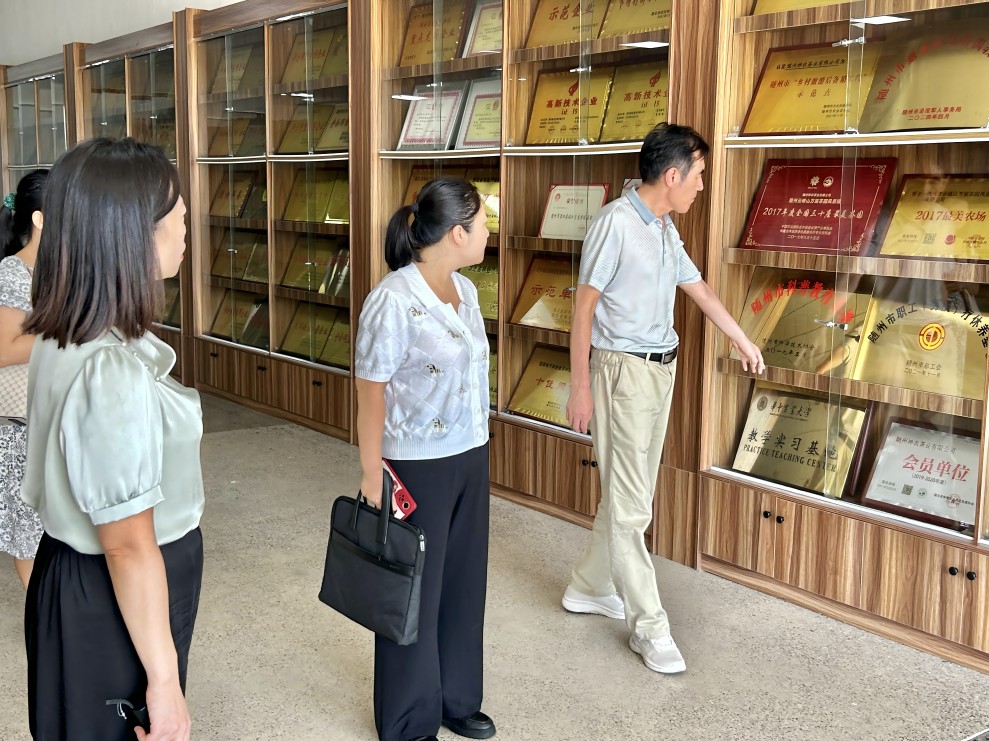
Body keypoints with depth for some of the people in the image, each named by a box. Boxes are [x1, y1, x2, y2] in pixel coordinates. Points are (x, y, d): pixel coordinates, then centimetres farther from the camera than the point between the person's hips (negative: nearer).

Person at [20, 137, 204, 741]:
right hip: (119, 605, -9)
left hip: (72, 576, 9)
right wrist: (164, 680, -18)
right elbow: (130, 548, -26)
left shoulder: (64, 338, 0)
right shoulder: (115, 373, -30)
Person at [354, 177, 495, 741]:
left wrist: (477, 449, 16)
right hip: (418, 467, -7)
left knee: (464, 581, 17)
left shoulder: (466, 291, 5)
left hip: (470, 458, 7)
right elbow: (371, 393, -16)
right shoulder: (394, 301, -20)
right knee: (415, 589, 8)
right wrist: (372, 476, -15)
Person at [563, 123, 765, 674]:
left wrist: (744, 341, 33)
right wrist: (580, 387, -15)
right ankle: (650, 625, 4)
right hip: (623, 371, -9)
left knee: (631, 495, 15)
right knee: (630, 506, -3)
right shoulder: (616, 223, -15)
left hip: (662, 368, 9)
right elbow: (584, 304, -14)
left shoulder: (665, 229, 10)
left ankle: (590, 587, 30)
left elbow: (698, 288, 23)